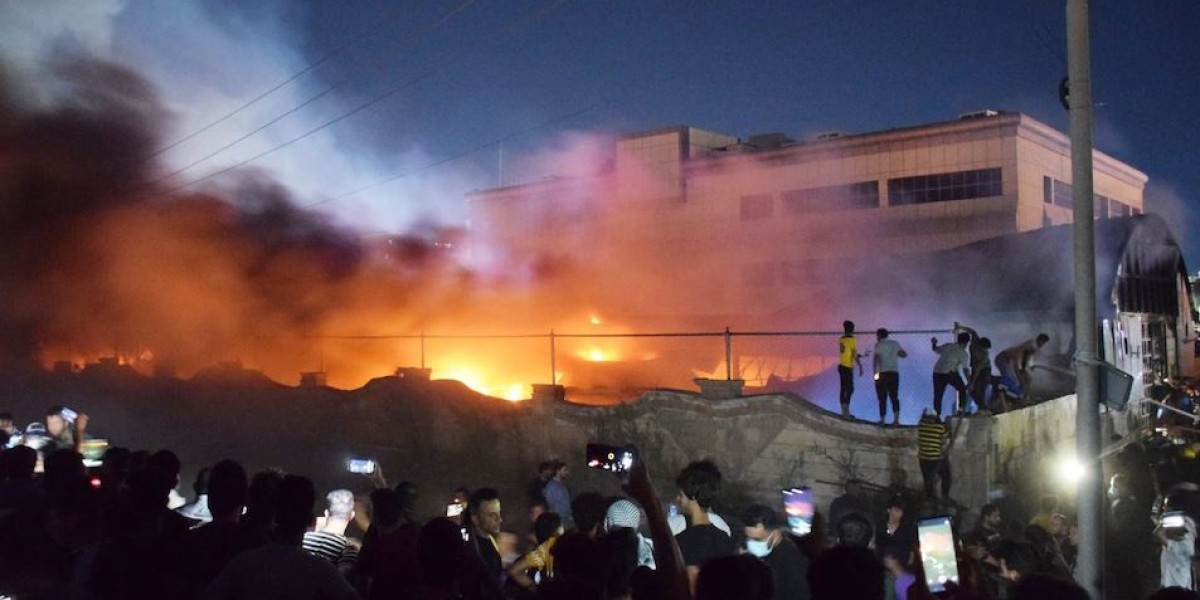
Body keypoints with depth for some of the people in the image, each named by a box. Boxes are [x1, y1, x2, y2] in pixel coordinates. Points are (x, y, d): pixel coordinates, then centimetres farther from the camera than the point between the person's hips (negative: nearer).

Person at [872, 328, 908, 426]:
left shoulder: (878, 345, -1)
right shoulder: (895, 344, 11)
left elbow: (876, 358, -14)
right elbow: (904, 355, 10)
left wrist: (875, 372, -14)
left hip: (882, 373, -3)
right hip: (894, 373, 4)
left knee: (882, 398, 2)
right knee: (894, 397, 6)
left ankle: (882, 419, 2)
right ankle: (896, 419, -7)